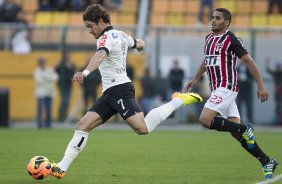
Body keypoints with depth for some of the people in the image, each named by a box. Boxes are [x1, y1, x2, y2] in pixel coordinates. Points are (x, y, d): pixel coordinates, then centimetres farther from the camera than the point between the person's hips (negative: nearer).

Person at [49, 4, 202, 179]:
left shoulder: (106, 37, -10)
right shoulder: (121, 35, 17)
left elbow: (100, 55, -33)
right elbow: (140, 43, 36)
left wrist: (85, 72, -50)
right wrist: (139, 43, 62)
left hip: (119, 89, -10)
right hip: (110, 93, 10)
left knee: (143, 128, -23)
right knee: (82, 126, 2)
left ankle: (178, 101, -8)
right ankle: (62, 167, -2)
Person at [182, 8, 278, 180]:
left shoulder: (231, 39, -10)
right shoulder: (209, 38, 14)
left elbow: (249, 61, -9)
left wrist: (261, 86, -13)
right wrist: (195, 79, 32)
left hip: (226, 88, -8)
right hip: (217, 89, 8)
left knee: (205, 119, -20)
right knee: (237, 132, 5)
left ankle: (244, 128, -6)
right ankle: (267, 162, 12)